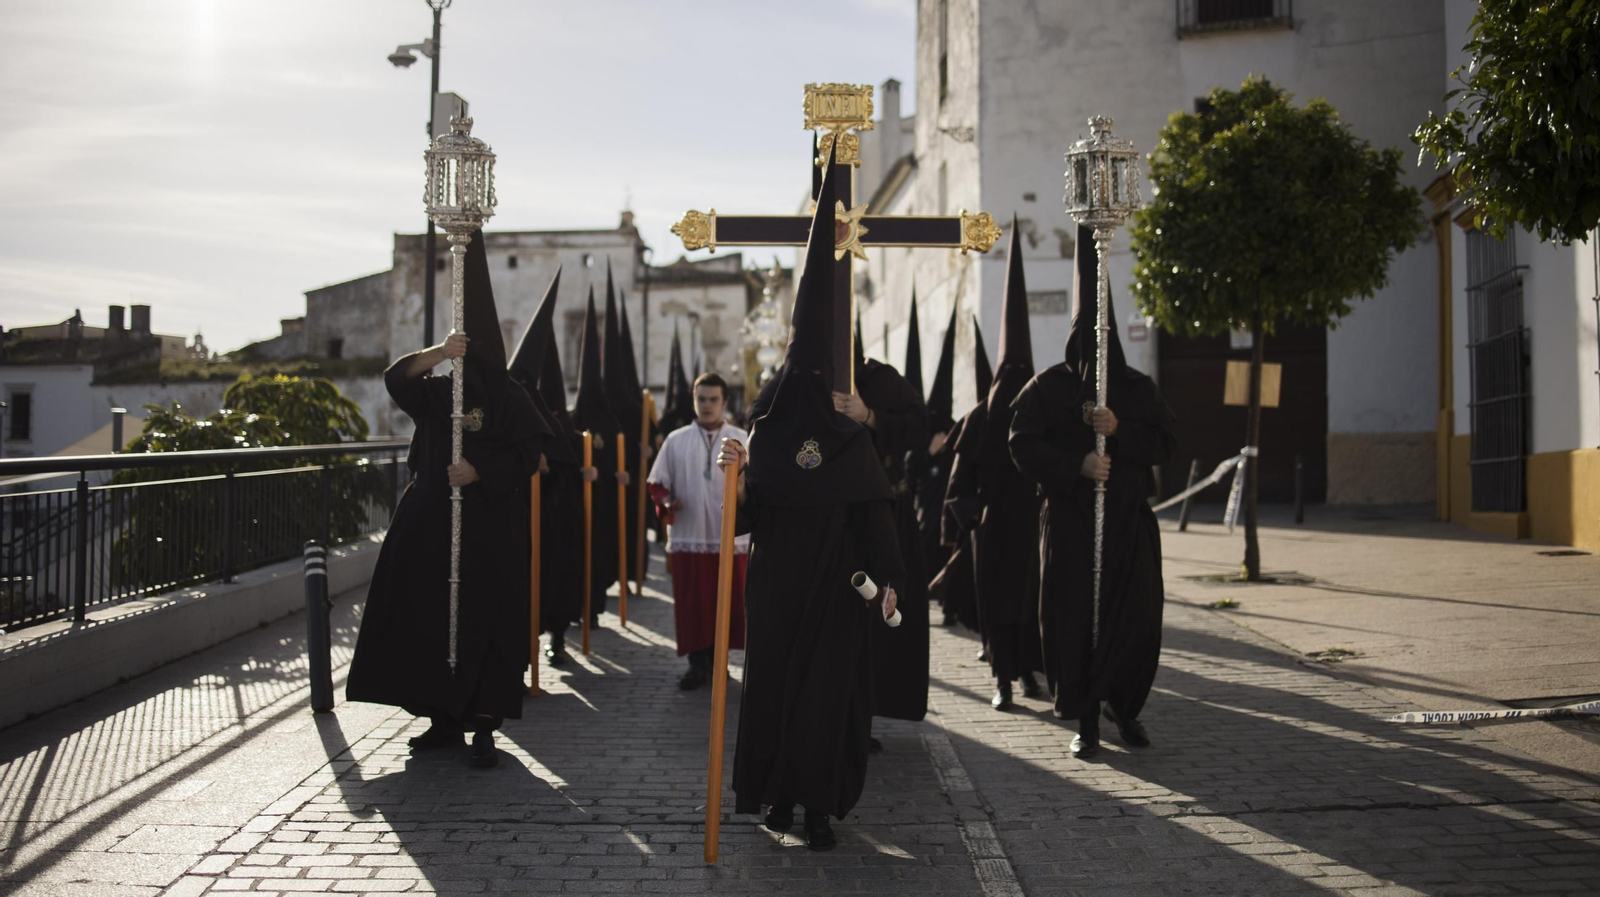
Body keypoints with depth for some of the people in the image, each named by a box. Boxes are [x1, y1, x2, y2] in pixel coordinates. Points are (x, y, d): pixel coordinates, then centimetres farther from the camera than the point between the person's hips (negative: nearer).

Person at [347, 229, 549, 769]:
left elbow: (527, 456, -7)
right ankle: (445, 719, 16)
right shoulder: (435, 393, 12)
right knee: (430, 620, 5)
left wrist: (479, 472, -22)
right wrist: (436, 354, -25)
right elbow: (397, 378, -7)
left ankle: (483, 727, -2)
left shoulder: (510, 400, 1)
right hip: (431, 528, 5)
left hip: (490, 536, -4)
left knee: (483, 623, -6)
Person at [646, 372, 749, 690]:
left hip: (731, 537, 0)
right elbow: (656, 482, 10)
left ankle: (717, 661, 19)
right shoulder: (676, 440, 7)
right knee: (691, 604, 2)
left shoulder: (742, 440, 5)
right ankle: (697, 664, 11)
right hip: (687, 536, 0)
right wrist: (666, 502, -9)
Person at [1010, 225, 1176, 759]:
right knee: (1074, 616, -4)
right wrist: (1075, 464, -16)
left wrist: (1120, 429, -13)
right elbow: (1024, 444, -3)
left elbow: (1165, 443, 4)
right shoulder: (1049, 386, 4)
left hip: (1129, 520, 2)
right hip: (1070, 520, -2)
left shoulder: (1139, 389, 11)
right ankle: (1086, 721, 6)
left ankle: (1124, 706, 17)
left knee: (1137, 616, -3)